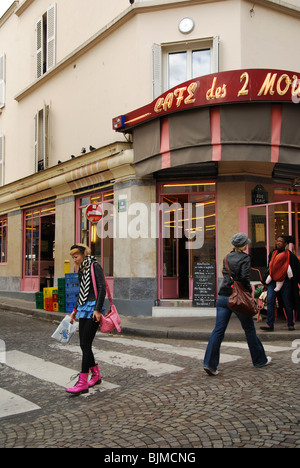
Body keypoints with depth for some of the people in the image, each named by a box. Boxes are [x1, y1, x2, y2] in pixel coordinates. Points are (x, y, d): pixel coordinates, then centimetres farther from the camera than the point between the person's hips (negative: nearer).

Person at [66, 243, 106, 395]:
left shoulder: (94, 266, -8)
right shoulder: (82, 270, 17)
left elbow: (102, 289, -15)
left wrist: (97, 310, -20)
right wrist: (75, 310, 24)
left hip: (93, 309, -9)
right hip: (84, 309, 9)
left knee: (86, 344, -10)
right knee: (83, 345, 9)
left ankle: (83, 383, -7)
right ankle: (96, 375, 23)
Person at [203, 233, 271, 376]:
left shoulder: (228, 257, 12)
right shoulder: (245, 258, -8)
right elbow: (244, 277, -19)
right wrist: (249, 289, -5)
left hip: (223, 297, 5)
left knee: (218, 330, 1)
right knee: (249, 329, 12)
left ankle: (210, 363, -7)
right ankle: (259, 360, 28)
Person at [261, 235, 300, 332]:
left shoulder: (290, 255, -3)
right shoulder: (272, 254, 10)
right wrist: (267, 280, 19)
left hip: (285, 282, -4)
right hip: (273, 281, 4)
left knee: (287, 303, 4)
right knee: (270, 301, -8)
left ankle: (291, 324, 20)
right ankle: (270, 325, -7)